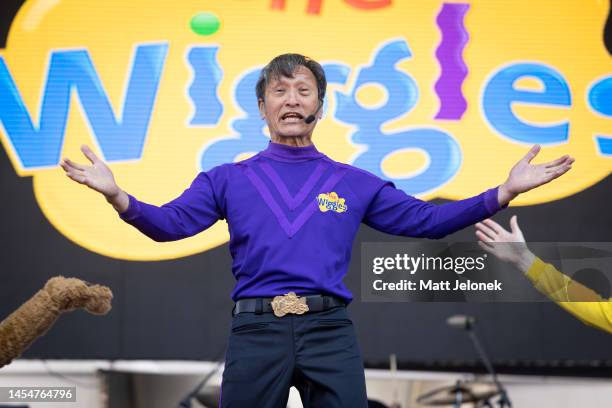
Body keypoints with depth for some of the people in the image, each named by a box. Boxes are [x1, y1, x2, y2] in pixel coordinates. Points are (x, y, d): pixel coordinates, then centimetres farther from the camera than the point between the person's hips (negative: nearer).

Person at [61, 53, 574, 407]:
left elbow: (425, 218, 12)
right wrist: (118, 196, -17)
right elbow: (170, 223, 3)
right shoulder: (229, 180, 15)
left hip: (330, 330, 1)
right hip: (256, 329, 0)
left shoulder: (355, 184, 17)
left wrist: (504, 192, 2)